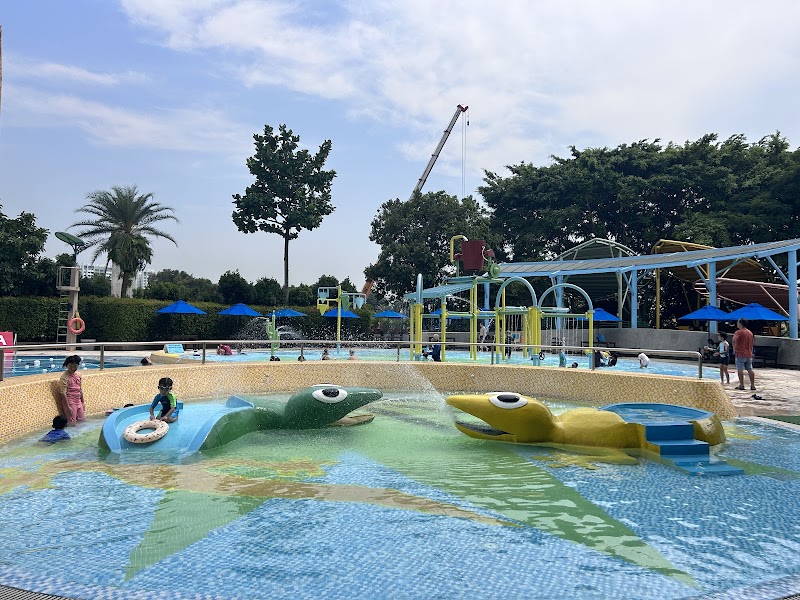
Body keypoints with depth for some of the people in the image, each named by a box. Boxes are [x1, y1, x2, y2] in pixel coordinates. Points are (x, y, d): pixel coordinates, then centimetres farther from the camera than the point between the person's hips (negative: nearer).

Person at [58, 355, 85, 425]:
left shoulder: (78, 375, 6)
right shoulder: (64, 377, -15)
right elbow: (63, 393, -17)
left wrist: (83, 401, 16)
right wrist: (67, 406, -19)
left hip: (78, 401, 7)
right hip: (70, 401, -7)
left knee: (82, 420, 10)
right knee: (72, 423, -5)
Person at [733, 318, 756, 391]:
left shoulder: (739, 332, -10)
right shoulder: (750, 332, 13)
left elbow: (734, 340, -28)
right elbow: (751, 344, 19)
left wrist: (734, 349, -15)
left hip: (740, 354, -6)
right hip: (749, 355, 6)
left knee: (740, 370, -2)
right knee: (750, 370, 8)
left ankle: (741, 385, -3)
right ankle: (752, 385, 10)